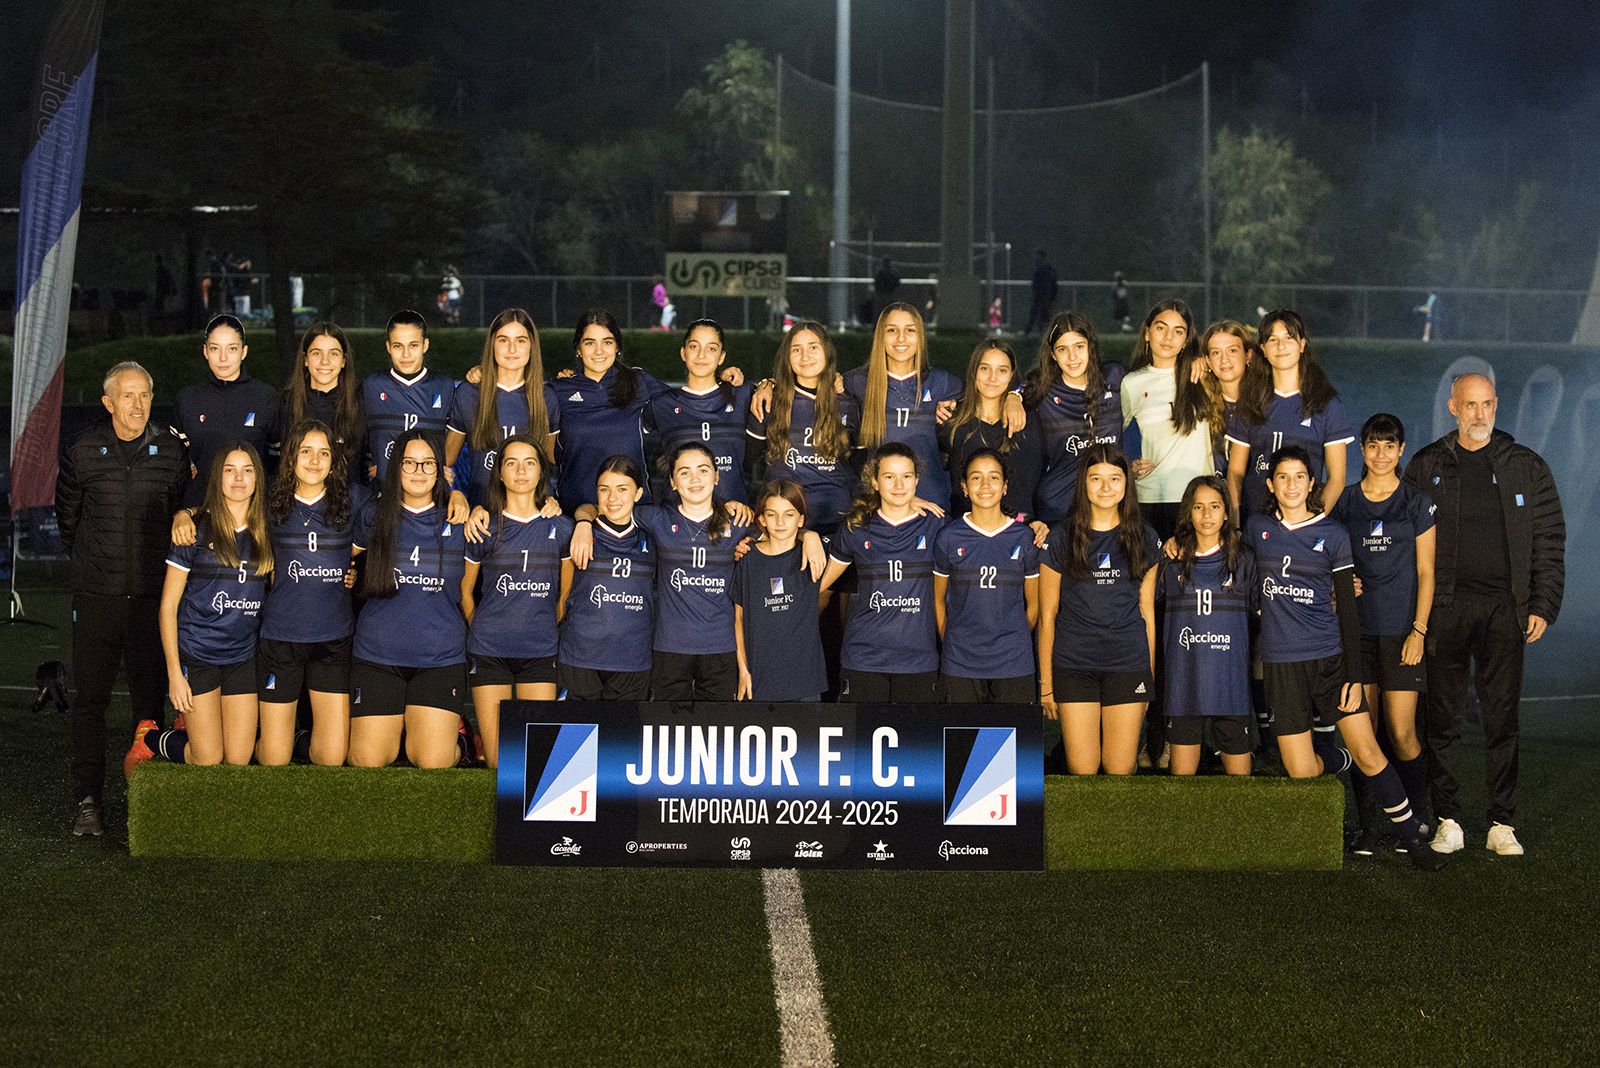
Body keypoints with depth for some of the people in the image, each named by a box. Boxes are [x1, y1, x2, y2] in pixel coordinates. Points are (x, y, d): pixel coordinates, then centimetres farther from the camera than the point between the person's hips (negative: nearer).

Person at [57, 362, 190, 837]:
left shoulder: (171, 451, 1)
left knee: (151, 698, 3)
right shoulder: (82, 451, 1)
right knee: (89, 699, 0)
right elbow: (66, 514, 15)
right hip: (96, 595, 0)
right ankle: (88, 801, 6)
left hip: (152, 595, 0)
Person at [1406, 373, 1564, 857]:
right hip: (1445, 607, 0)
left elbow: (1549, 540, 7)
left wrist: (1543, 606, -1)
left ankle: (1503, 825, 7)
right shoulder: (1426, 467, 7)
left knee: (1502, 717, 2)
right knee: (1442, 716, 1)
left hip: (1505, 608, 0)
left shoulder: (1527, 467, 7)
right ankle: (1447, 821, 8)